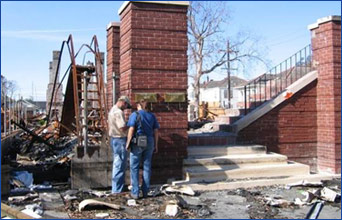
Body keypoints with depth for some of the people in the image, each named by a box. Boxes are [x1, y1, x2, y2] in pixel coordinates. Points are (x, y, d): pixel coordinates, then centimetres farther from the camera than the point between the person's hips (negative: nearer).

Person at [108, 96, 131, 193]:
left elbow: (109, 126, 20)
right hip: (120, 140, -11)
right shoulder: (119, 112, -20)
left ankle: (116, 188, 27)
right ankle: (117, 189, 2)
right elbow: (123, 128, -26)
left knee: (117, 164, 18)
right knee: (120, 165, -4)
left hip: (113, 139, 11)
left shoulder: (112, 110, 13)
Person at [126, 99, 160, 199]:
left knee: (134, 167, 4)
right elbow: (156, 131, 6)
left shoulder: (135, 115, -5)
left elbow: (131, 129, -13)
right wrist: (156, 145, 12)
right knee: (147, 167, 10)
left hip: (137, 142, -4)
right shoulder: (152, 116, 8)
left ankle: (135, 192, 2)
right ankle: (145, 192, 14)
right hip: (149, 142, 4)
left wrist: (128, 143, -7)